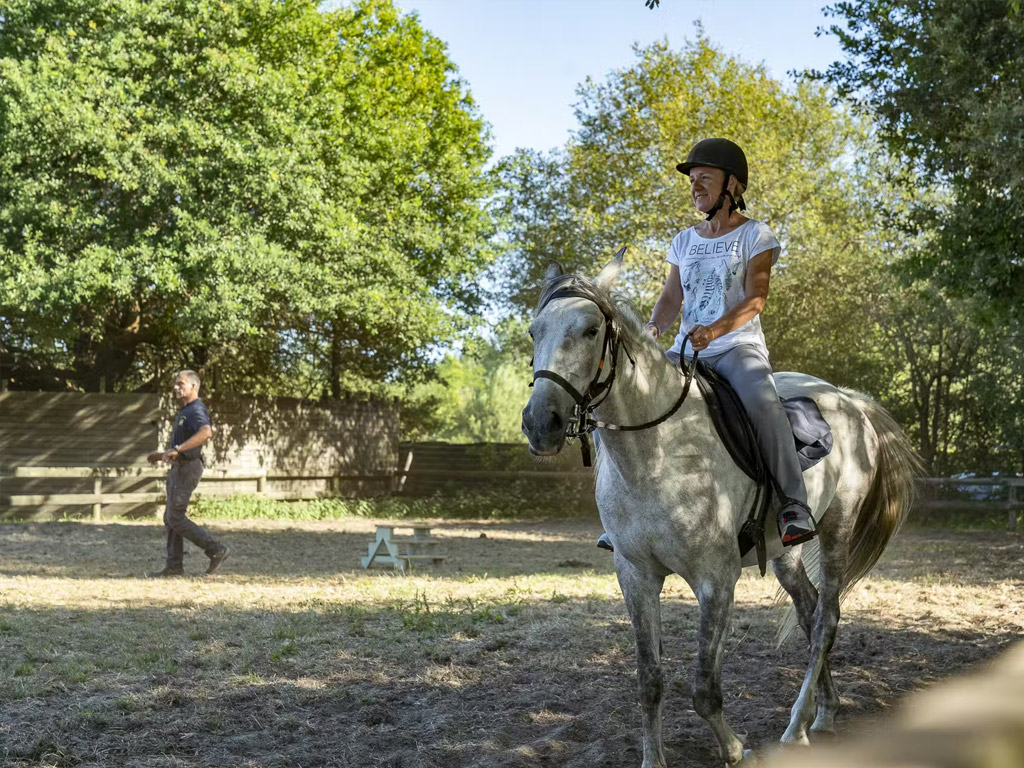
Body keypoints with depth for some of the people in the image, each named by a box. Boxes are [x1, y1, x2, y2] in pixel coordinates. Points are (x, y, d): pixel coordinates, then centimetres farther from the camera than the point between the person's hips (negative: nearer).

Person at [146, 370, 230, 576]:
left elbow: (206, 433, -37)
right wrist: (161, 456, 26)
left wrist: (176, 449, -39)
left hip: (187, 468, -10)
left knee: (176, 518, -10)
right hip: (179, 468, 10)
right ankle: (174, 566, 11)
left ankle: (215, 550, -6)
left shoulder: (196, 410, -15)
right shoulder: (185, 411, 19)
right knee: (170, 518, 9)